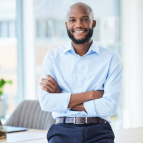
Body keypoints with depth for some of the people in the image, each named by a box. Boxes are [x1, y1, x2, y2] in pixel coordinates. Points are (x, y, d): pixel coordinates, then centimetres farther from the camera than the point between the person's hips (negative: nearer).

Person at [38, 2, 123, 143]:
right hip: (63, 130, 0)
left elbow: (110, 106, -5)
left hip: (98, 131, 0)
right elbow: (45, 102, -3)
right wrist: (91, 94, -6)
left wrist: (62, 99, -4)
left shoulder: (111, 58, 6)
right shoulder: (53, 57, 10)